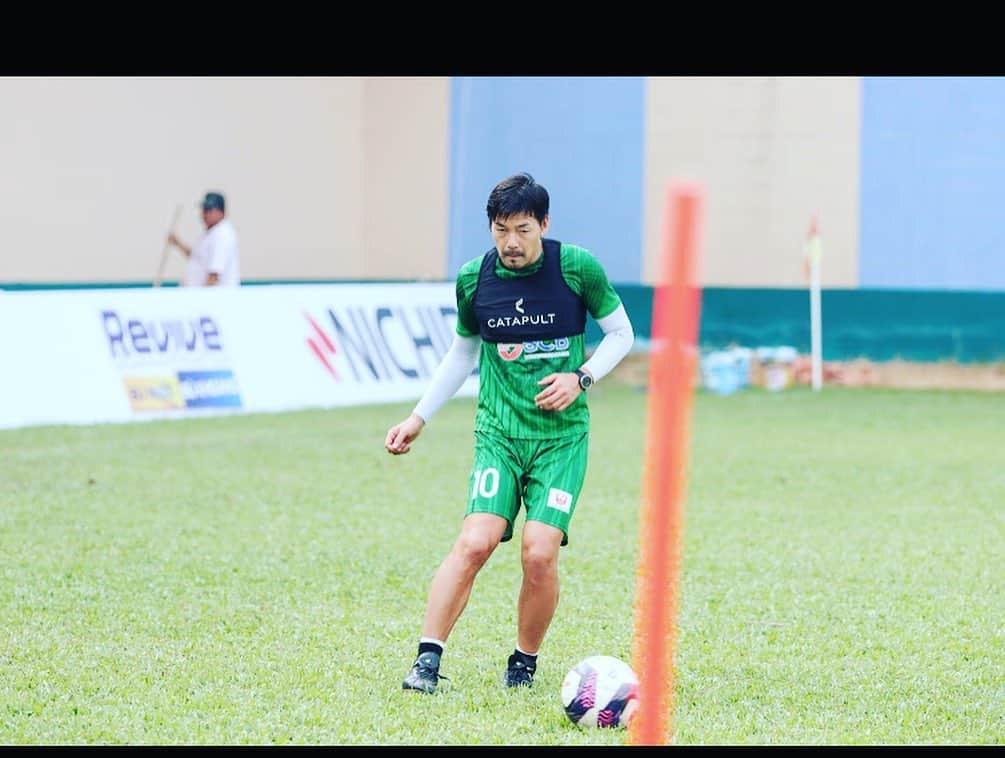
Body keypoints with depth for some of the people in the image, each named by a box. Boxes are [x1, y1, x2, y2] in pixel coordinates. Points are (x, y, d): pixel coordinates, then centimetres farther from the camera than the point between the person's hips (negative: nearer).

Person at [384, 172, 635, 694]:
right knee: (475, 542, -18)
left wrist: (581, 378, -10)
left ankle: (525, 662, 10)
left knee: (540, 553, -14)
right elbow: (462, 353, 17)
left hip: (562, 435, -1)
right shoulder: (473, 279, 1)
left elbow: (620, 333, 6)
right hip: (498, 432, 1)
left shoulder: (577, 268, -5)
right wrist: (418, 418, 14)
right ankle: (427, 660, -14)